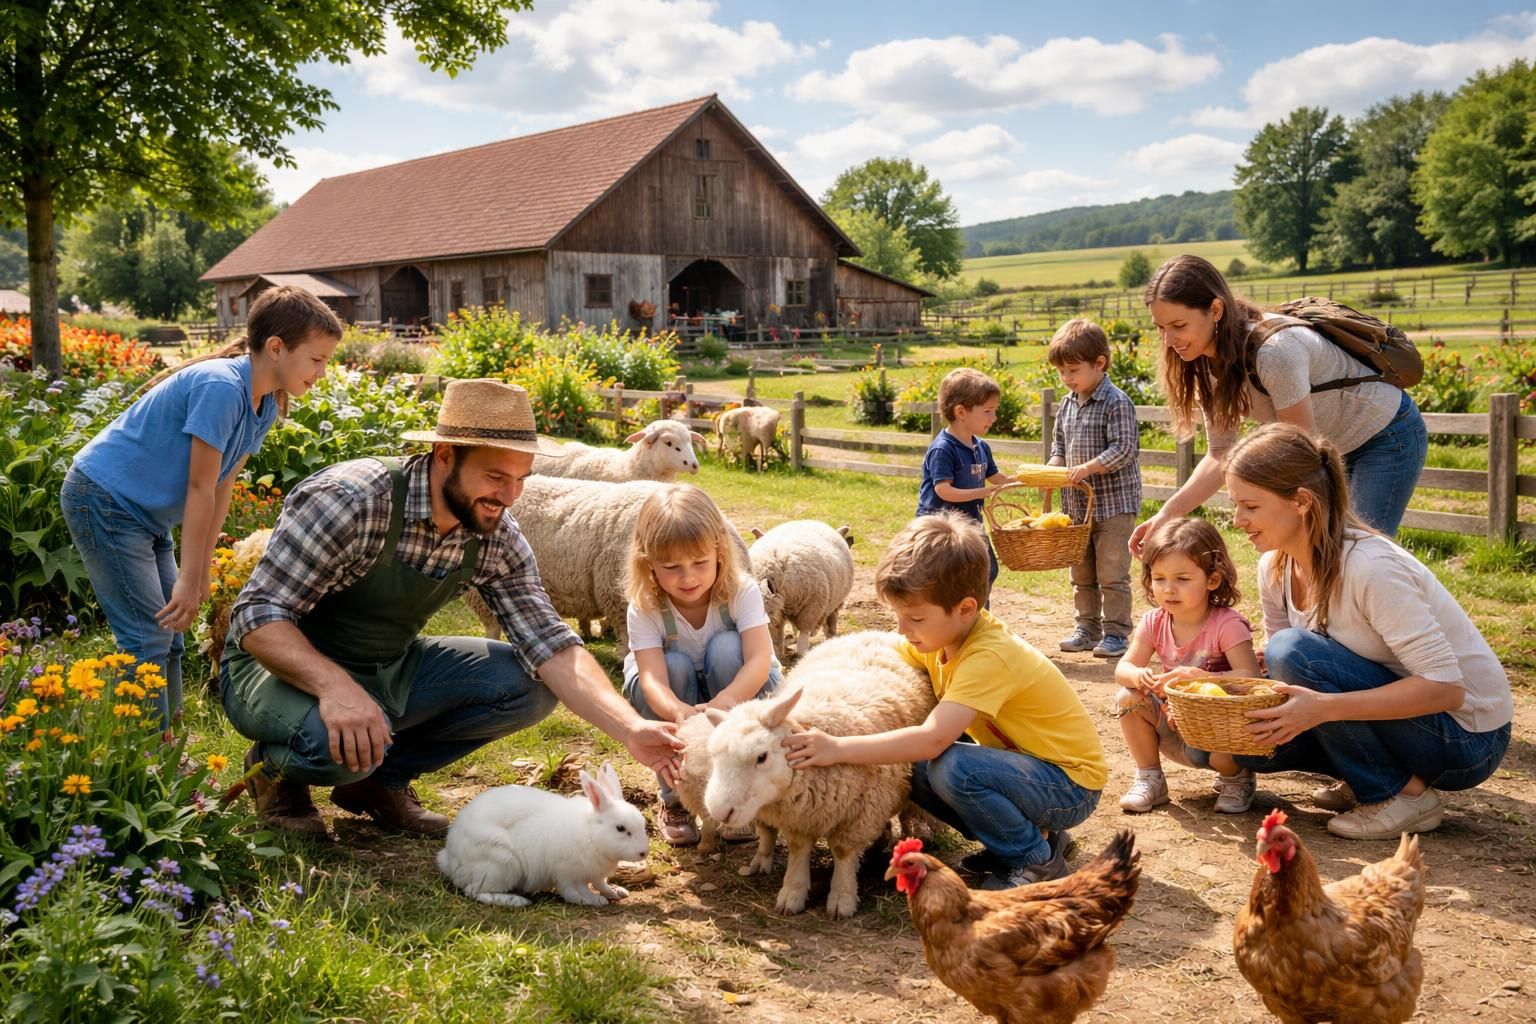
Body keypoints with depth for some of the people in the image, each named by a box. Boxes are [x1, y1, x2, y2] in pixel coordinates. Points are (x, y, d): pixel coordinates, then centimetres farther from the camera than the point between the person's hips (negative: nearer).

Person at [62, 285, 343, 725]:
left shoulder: (265, 405, 1)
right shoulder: (221, 387, -26)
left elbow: (222, 487, 4)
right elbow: (200, 488, -24)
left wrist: (200, 571, 4)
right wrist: (190, 578, -20)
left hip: (147, 514, 9)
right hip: (103, 498, -9)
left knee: (170, 632, 9)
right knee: (148, 640, -11)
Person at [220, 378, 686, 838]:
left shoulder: (497, 541, -10)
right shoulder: (354, 499, -28)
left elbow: (551, 647, -13)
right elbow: (258, 614, -28)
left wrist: (632, 730, -28)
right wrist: (335, 685, -47)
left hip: (388, 671, 6)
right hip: (290, 666, -5)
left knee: (529, 684, -11)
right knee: (340, 742, -37)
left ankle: (381, 777, 5)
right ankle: (276, 768, 0)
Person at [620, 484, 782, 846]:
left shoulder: (741, 592, -23)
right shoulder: (645, 609, -23)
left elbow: (760, 660, -37)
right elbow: (653, 678, -37)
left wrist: (726, 700, -59)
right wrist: (680, 712, -60)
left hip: (742, 695, -1)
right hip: (677, 706, 1)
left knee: (726, 648, -31)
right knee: (674, 665, -32)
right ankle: (676, 798, -14)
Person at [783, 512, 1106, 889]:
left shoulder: (990, 657, -30)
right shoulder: (941, 633, -4)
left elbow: (931, 740, -40)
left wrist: (838, 748, -41)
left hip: (1071, 784, -9)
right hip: (1021, 760, 9)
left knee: (951, 767, -32)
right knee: (909, 765, -7)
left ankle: (1037, 859, -7)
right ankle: (1025, 832, 8)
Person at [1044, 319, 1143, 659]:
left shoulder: (1117, 403, -13)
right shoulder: (1067, 405, 10)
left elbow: (1123, 449, -18)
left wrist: (1089, 467, -26)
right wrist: (1053, 467, -3)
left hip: (1114, 503, -8)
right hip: (1077, 503, 8)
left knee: (1112, 574, -3)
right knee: (1081, 574, 14)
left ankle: (1116, 632, 6)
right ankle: (1088, 628, 25)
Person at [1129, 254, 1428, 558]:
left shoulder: (1274, 352, -35)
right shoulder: (1211, 365, -10)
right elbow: (1221, 456, -10)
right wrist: (1167, 514, -23)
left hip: (1388, 437, -8)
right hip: (1341, 447, 8)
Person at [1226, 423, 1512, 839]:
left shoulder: (1371, 567, -28)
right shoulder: (1276, 568, -4)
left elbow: (1445, 687, -29)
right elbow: (1275, 672, 4)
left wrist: (1323, 707, -37)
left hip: (1466, 740, -7)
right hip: (1391, 713, 7)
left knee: (1293, 651, -26)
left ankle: (1405, 794, -11)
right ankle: (1366, 778, 10)